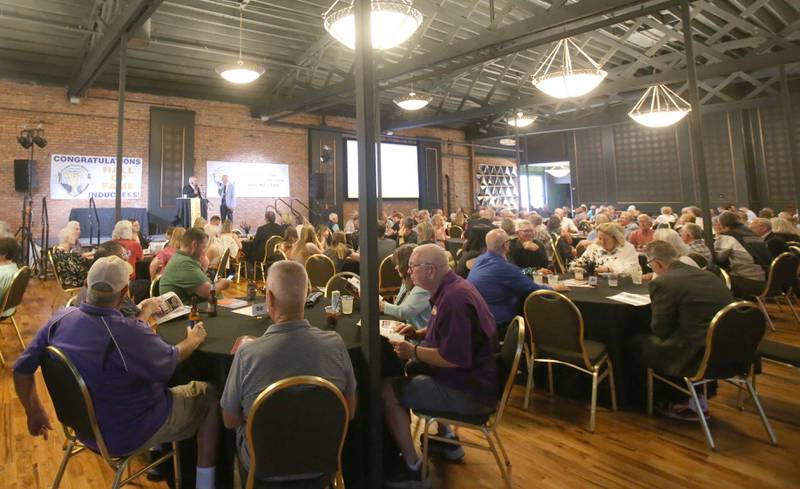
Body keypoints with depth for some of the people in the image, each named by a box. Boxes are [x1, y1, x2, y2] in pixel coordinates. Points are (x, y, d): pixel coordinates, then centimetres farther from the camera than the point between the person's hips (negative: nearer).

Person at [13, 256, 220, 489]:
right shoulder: (130, 334, -36)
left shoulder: (60, 319, -15)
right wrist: (193, 340, 4)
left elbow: (21, 369, -1)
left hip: (86, 429, 7)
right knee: (210, 395, 7)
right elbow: (169, 363, -17)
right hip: (126, 437, -7)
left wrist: (34, 412, 16)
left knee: (159, 381, 29)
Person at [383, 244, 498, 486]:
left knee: (387, 390, -11)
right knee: (410, 372, 25)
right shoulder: (451, 287, 7)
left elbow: (454, 357, -30)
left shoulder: (454, 298, -26)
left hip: (470, 391, -10)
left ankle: (412, 467, 5)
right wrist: (418, 333, 6)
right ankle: (447, 438, 29)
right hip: (470, 377, 10)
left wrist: (414, 352, -18)